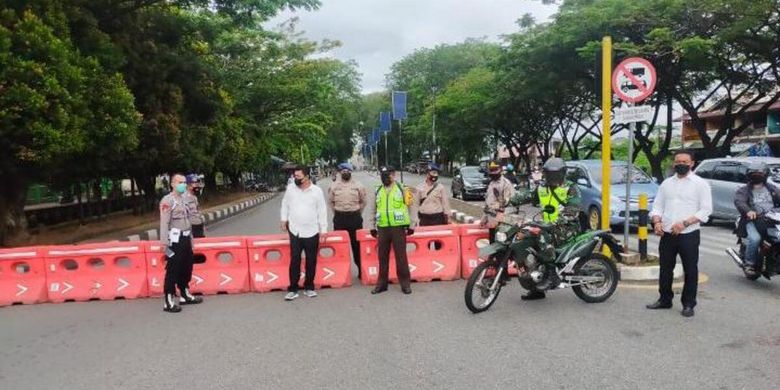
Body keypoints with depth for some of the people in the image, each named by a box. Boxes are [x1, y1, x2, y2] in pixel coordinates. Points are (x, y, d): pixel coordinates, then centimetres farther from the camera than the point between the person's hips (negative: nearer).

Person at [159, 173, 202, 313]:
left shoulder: (184, 199, 15)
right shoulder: (167, 200, -11)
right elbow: (164, 223, -17)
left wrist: (190, 239, 17)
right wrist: (165, 244, -21)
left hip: (186, 239, 9)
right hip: (175, 240, -9)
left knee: (187, 268, 18)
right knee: (172, 270, -5)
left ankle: (185, 295, 32)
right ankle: (168, 302, 1)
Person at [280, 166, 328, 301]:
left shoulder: (317, 191, -5)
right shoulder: (290, 188, 0)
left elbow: (322, 211, -1)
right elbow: (285, 204, 14)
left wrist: (323, 229, -1)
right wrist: (284, 219, 8)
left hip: (312, 232, 0)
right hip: (295, 231, 0)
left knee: (311, 261, 8)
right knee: (294, 260, 0)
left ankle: (309, 287, 22)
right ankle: (292, 289, 9)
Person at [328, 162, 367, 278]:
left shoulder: (358, 185, 1)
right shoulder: (334, 186, 4)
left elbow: (363, 201, 9)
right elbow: (331, 201, 15)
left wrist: (357, 213, 9)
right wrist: (338, 213, 11)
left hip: (355, 217, -1)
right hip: (339, 218, 1)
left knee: (357, 244, 3)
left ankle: (361, 269, 12)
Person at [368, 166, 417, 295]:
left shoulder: (402, 189, 1)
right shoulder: (378, 191, 11)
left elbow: (410, 206, 2)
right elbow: (373, 210, 17)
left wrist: (411, 225, -1)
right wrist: (373, 226, 14)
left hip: (398, 227, -3)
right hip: (382, 228, 4)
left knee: (401, 257, 1)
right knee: (382, 257, 9)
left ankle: (405, 283, 11)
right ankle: (381, 283, 19)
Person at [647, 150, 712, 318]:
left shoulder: (700, 184, -2)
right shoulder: (666, 183, 12)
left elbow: (706, 209, -8)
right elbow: (658, 205, 13)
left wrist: (685, 223, -18)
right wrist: (657, 221, -6)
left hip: (689, 235, -4)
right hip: (667, 235, 4)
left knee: (690, 271, 4)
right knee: (665, 269, 12)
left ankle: (688, 304, 15)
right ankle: (665, 299, 25)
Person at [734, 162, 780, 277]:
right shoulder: (744, 191, 6)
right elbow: (739, 201, -13)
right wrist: (748, 211, -35)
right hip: (753, 220, -4)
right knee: (755, 239, -29)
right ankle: (749, 264, -12)